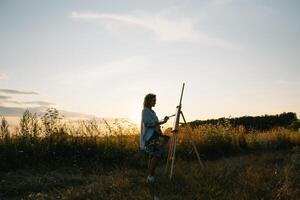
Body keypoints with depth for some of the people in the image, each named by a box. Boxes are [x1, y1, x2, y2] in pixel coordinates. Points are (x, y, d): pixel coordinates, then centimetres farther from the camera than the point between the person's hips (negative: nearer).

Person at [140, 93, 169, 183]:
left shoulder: (151, 111, 18)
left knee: (153, 156, 8)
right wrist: (162, 122, -23)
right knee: (156, 155, -16)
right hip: (150, 137, -9)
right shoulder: (145, 111, -8)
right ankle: (150, 176, -14)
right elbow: (148, 123, -20)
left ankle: (151, 176, 13)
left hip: (154, 136, 9)